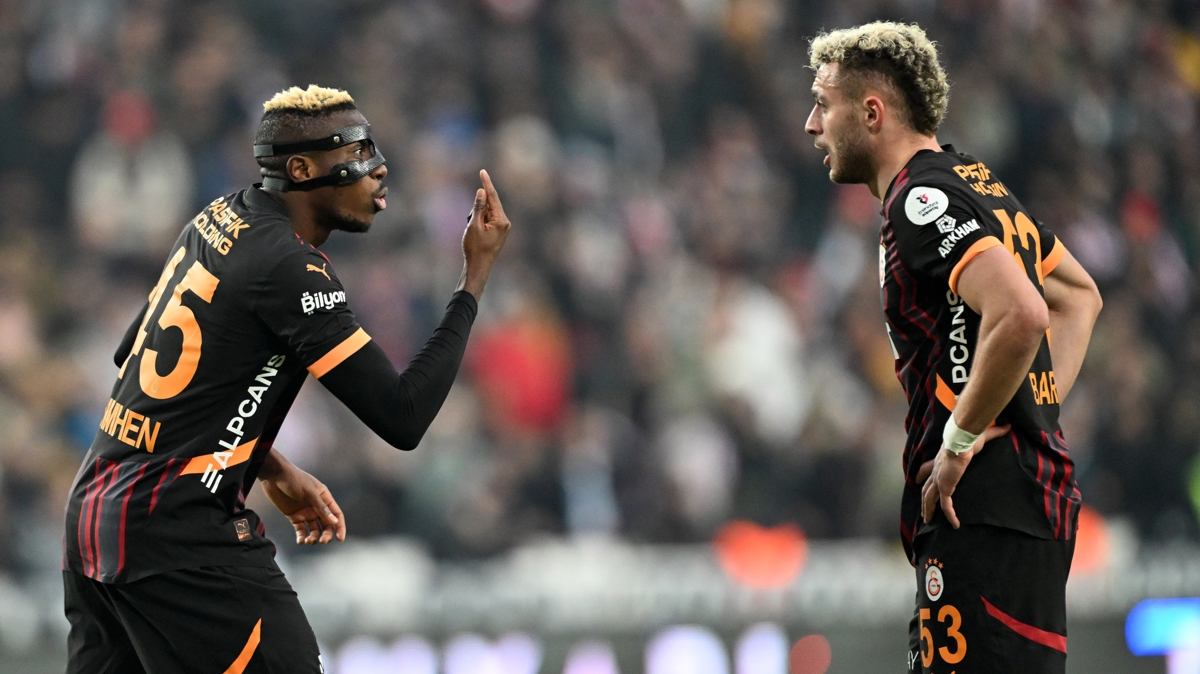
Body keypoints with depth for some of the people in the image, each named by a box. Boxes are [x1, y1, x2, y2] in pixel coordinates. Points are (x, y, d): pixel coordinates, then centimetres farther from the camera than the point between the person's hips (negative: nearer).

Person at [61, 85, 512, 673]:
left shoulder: (219, 219, 11)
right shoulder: (288, 267, -17)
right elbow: (403, 418, -17)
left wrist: (270, 469, 21)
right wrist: (476, 276, -12)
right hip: (174, 536, -10)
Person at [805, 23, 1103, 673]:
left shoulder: (922, 199, -13)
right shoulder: (980, 185, 18)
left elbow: (1020, 314, -28)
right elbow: (1080, 295, 30)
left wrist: (962, 438, -17)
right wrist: (1040, 405, 18)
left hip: (983, 512, -10)